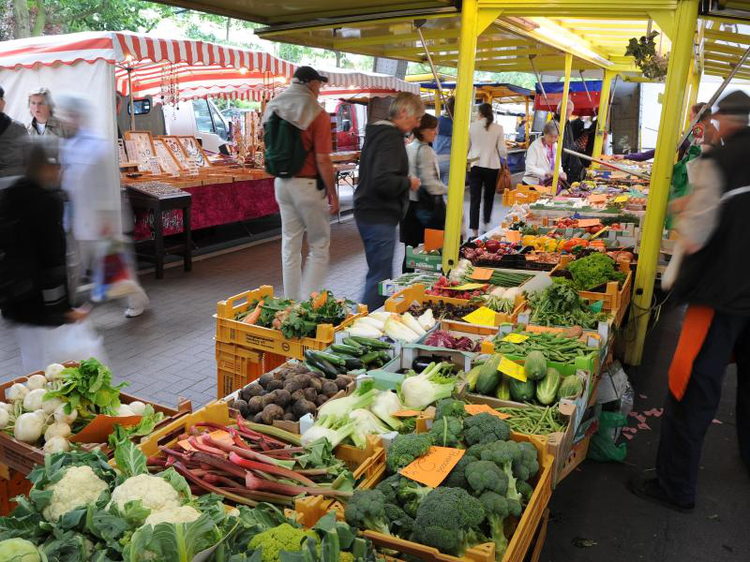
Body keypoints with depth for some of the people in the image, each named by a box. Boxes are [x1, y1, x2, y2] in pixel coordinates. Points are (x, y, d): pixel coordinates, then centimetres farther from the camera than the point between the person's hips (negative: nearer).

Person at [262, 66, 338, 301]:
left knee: (290, 245, 14)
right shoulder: (317, 114, -12)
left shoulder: (274, 108, 6)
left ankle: (291, 302, 21)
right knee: (319, 247, 6)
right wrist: (333, 194, -9)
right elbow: (322, 160, -15)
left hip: (282, 183, 6)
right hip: (308, 184, -6)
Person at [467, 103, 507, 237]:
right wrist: (504, 157, 19)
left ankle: (475, 231, 0)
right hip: (492, 166, 0)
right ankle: (486, 224, 20)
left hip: (475, 165, 0)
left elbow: (466, 147, 3)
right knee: (489, 196, 20)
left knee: (475, 199, 2)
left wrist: (466, 160, 22)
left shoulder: (472, 126, -1)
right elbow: (502, 149, -2)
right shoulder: (498, 128, -3)